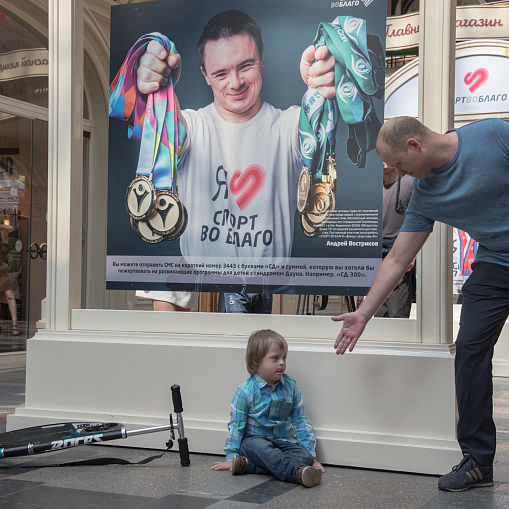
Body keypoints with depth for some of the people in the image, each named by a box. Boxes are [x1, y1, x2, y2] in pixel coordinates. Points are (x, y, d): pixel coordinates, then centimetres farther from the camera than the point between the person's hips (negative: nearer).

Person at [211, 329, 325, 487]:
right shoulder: (246, 391, -9)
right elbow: (236, 425, -2)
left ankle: (249, 465, -35)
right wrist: (231, 457, -3)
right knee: (260, 448, -36)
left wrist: (311, 453, 2)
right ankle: (297, 472, -54)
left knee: (304, 456, -25)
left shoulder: (290, 386, 1)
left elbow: (301, 421, 7)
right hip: (254, 439, -3)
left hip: (283, 441, 3)